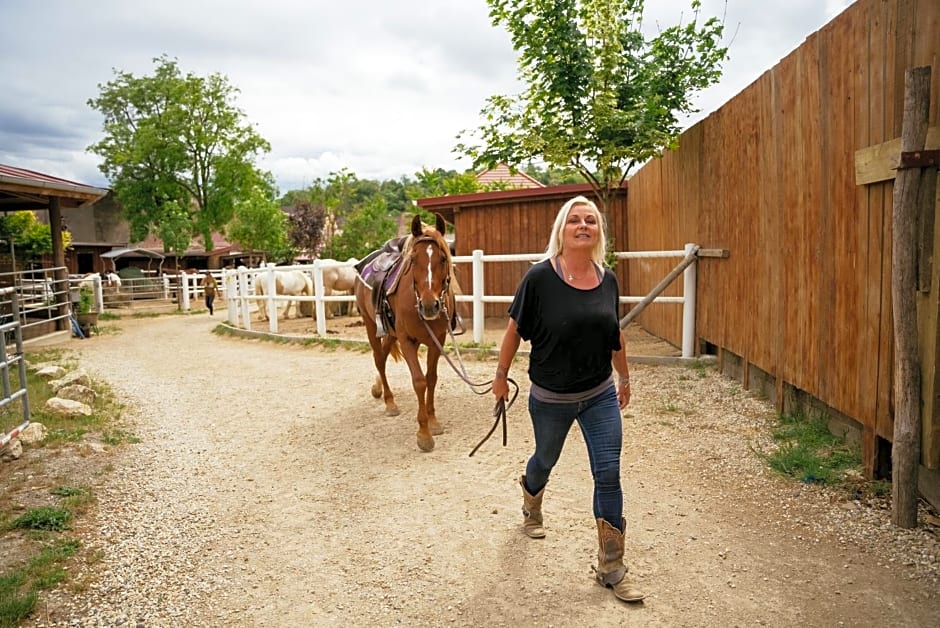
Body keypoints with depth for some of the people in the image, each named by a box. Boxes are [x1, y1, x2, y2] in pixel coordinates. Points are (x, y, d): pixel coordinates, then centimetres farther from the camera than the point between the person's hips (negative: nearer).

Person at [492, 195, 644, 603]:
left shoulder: (608, 279, -5)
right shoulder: (540, 277, -18)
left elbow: (615, 334, 9)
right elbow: (515, 330, -8)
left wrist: (624, 377, 18)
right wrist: (501, 375, -1)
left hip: (600, 394, 3)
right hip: (550, 398, -3)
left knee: (608, 475, 2)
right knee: (546, 460, 21)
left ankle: (611, 568, 18)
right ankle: (531, 508, 56)